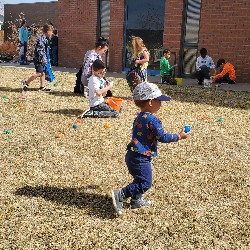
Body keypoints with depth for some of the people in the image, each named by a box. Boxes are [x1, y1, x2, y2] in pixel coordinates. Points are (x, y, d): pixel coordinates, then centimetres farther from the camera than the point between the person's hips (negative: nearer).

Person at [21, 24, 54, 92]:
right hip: (39, 59, -10)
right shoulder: (41, 38, -17)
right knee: (39, 73, -8)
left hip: (43, 59, 10)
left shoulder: (45, 39, 14)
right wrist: (43, 58, -25)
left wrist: (45, 58, 24)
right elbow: (39, 49, -23)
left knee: (43, 73, 11)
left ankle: (42, 87, 16)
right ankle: (26, 83, 1)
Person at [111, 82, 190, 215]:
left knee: (140, 179, 24)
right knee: (145, 183, -5)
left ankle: (136, 200, 33)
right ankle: (120, 195, -10)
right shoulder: (152, 119, -18)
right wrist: (179, 136, -4)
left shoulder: (139, 118, 11)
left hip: (132, 155, 10)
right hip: (141, 158, -10)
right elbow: (163, 137, -17)